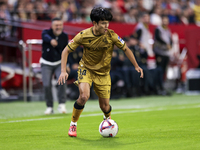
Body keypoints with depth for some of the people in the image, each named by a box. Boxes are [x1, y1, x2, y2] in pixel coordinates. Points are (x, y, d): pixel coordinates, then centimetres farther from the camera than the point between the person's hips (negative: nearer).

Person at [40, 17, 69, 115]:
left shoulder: (64, 36, -5)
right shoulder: (46, 32, -15)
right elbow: (45, 36, -42)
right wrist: (51, 40, -65)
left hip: (59, 63, 1)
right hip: (46, 64, -1)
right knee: (47, 85, -12)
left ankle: (61, 105, -16)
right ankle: (49, 107, 6)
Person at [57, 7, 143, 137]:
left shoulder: (111, 35, -17)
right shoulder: (83, 36, -18)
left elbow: (125, 49, -2)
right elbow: (66, 51, -9)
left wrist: (136, 66, -4)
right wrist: (63, 71, -19)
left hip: (103, 73, 2)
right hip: (86, 69, -1)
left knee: (105, 106, 3)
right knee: (84, 96, -28)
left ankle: (108, 119, 42)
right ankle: (73, 124, -5)